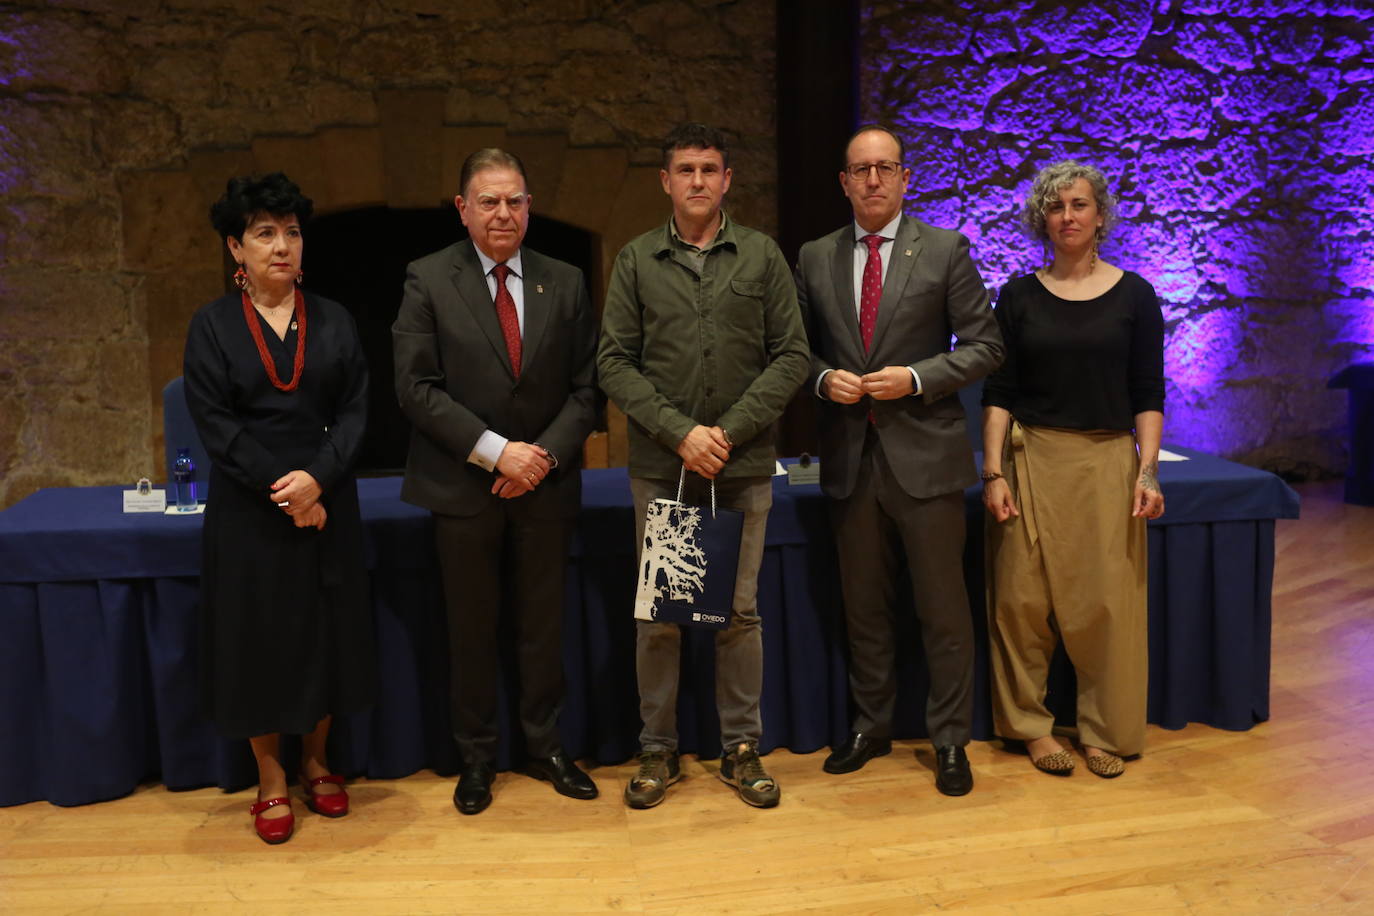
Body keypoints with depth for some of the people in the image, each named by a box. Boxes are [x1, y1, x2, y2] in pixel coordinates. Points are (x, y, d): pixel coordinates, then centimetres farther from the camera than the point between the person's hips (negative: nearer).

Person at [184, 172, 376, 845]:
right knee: (258, 636, 5)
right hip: (248, 510, -2)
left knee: (328, 631, 8)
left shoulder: (332, 321, 5)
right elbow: (214, 424, -7)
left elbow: (355, 410, -1)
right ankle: (271, 781, 21)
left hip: (327, 504, 2)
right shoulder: (212, 326, 0)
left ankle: (315, 763, 27)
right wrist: (282, 488, -14)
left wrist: (317, 477, -15)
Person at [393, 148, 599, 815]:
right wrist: (495, 451, -16)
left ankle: (545, 749, 28)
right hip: (462, 486, -2)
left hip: (545, 484, 2)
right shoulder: (428, 280, -2)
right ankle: (477, 757, 26)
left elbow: (585, 387, 4)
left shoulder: (565, 283, 5)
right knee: (471, 629, 9)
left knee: (543, 627, 11)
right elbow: (416, 386, -10)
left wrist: (546, 453, -11)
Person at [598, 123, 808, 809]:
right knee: (657, 612, 5)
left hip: (743, 464, 0)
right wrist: (679, 431, -11)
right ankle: (657, 750, 20)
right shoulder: (636, 260, 5)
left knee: (739, 611, 6)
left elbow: (791, 355, 1)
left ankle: (741, 748, 20)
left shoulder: (762, 256, 5)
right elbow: (614, 363, 0)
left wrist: (729, 431, -9)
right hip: (660, 466, 0)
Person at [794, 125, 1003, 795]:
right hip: (850, 459, 3)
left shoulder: (945, 251, 0)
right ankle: (871, 727, 30)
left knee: (942, 608, 4)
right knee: (863, 606, 14)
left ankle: (951, 740, 20)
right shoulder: (815, 258, 8)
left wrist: (916, 378, -14)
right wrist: (823, 379, -7)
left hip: (925, 455, -3)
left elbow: (984, 345, -1)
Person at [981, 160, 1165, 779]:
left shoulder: (1133, 294, 4)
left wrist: (1148, 471, -7)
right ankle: (1029, 724, 17)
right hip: (1032, 460, 0)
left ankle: (1105, 731, 17)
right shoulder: (1020, 296, 4)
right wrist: (993, 472, -7)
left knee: (1108, 601, 1)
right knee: (1023, 598, 1)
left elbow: (1148, 395, 3)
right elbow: (998, 392, 1)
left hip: (1107, 461, 0)